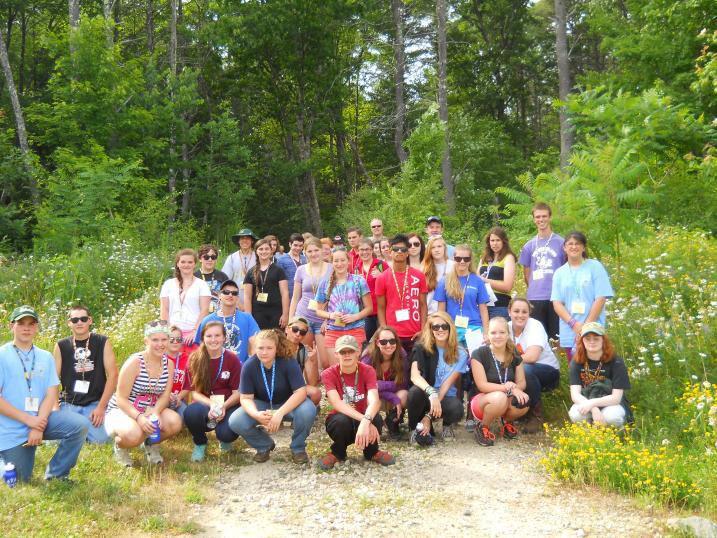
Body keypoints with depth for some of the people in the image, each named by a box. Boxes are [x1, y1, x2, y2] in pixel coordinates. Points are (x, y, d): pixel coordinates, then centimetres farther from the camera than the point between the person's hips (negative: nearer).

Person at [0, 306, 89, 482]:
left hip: (39, 419, 3)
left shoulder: (45, 357, 5)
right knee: (19, 483, -2)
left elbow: (52, 394, -2)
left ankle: (56, 475, -4)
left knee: (80, 425, -19)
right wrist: (28, 419, -18)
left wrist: (38, 425, -17)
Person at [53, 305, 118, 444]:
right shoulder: (61, 346, 5)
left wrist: (101, 407, -11)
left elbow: (113, 375, -5)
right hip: (68, 403, 2)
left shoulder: (103, 342, -1)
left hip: (95, 403, -1)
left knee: (100, 439, -22)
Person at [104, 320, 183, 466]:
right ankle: (120, 446, 3)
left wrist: (156, 412, -26)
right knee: (133, 434, -38)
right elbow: (121, 399, -19)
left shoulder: (169, 364, -3)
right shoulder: (134, 362, -20)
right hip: (121, 410, -5)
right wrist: (139, 417, -35)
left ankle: (151, 443, 9)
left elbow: (165, 395, -3)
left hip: (150, 410, 5)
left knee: (175, 422, -25)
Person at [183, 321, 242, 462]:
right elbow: (195, 392, -4)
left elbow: (238, 392, -4)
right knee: (190, 413, -35)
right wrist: (211, 405, -23)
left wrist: (223, 407, -23)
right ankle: (200, 443, -1)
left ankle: (224, 439, 12)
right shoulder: (195, 359, -3)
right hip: (204, 404, 1)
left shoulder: (232, 359, -4)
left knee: (227, 434, -32)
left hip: (228, 405, 0)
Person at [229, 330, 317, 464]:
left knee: (307, 410, -35)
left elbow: (301, 392, -30)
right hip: (262, 405, 2)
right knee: (235, 422, -24)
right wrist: (256, 415, -39)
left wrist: (279, 413, -41)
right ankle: (264, 446, 8)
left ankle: (298, 448, -4)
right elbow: (246, 398, -17)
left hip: (288, 404, -2)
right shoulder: (249, 366, -20)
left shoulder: (288, 362, -26)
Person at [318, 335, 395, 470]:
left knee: (376, 418, -33)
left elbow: (374, 401, -29)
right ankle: (337, 453, -3)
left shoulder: (367, 371, -12)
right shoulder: (328, 374, -14)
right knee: (341, 420, -37)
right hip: (339, 422, -1)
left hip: (363, 419, 1)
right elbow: (337, 403, -29)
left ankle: (372, 452, 0)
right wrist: (364, 419, -43)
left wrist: (366, 421, -50)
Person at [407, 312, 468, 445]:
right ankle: (415, 428, -7)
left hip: (446, 397, 1)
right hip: (426, 396, -1)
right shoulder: (421, 348, -6)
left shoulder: (460, 354, -3)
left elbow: (447, 384, -11)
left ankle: (447, 424, 5)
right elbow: (414, 376, -21)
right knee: (415, 391, -36)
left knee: (457, 409, -34)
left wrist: (429, 415, -20)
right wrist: (431, 392, -43)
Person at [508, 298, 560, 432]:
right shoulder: (507, 327, -4)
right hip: (529, 376, 4)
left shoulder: (535, 326, -20)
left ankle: (536, 413, -14)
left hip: (548, 372, -4)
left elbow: (532, 357, -34)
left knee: (525, 369, -35)